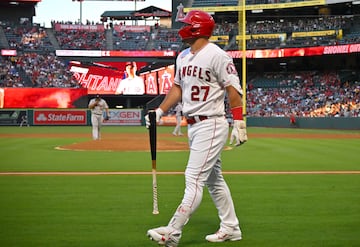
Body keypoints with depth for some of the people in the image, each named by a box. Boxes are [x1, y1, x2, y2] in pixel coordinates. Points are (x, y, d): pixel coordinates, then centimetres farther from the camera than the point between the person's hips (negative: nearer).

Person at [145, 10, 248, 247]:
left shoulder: (216, 55, -14)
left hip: (211, 125, -9)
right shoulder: (183, 57, 12)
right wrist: (160, 111, 9)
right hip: (193, 126, 10)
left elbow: (233, 89, -14)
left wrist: (239, 122, -18)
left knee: (194, 179, -10)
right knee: (213, 179, 14)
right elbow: (178, 87, 20)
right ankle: (231, 228, 24)